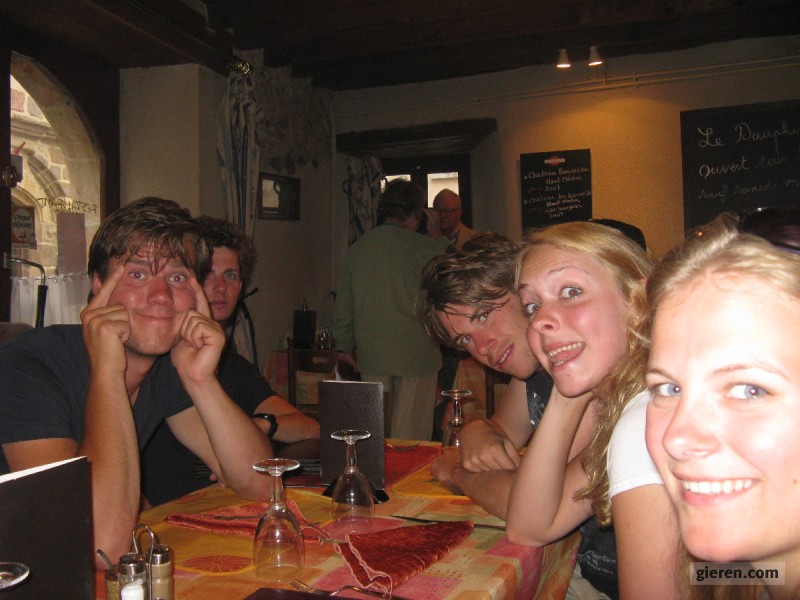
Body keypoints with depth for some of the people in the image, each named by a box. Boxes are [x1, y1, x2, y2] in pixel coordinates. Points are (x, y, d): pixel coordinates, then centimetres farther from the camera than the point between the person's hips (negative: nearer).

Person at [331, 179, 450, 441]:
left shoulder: (357, 248, 5)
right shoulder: (423, 246, -9)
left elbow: (343, 304, 10)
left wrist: (345, 346, 22)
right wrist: (437, 236, 18)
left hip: (371, 356, 4)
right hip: (416, 353, -4)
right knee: (411, 436, 4)